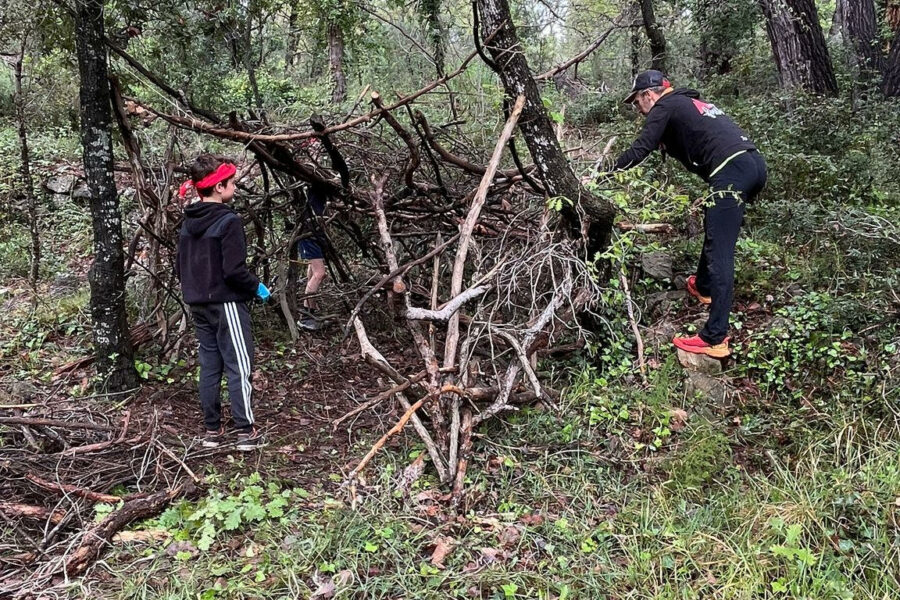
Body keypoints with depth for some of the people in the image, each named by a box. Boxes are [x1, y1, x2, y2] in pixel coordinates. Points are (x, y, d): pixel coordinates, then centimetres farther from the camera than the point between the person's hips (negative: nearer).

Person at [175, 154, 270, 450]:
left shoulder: (188, 222, 8)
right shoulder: (228, 221, -16)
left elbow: (180, 268, 12)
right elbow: (234, 270, -21)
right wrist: (257, 287, -5)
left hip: (199, 305, 8)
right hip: (226, 304, -8)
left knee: (209, 367, 12)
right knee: (239, 367, -1)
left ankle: (212, 430, 18)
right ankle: (246, 431, 1)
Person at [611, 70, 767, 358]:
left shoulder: (665, 107, 6)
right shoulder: (690, 103, 31)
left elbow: (640, 149, -1)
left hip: (731, 171, -9)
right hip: (755, 163, 9)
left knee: (720, 253, -12)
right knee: (714, 227, 29)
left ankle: (715, 339, -15)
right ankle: (704, 286, 47)